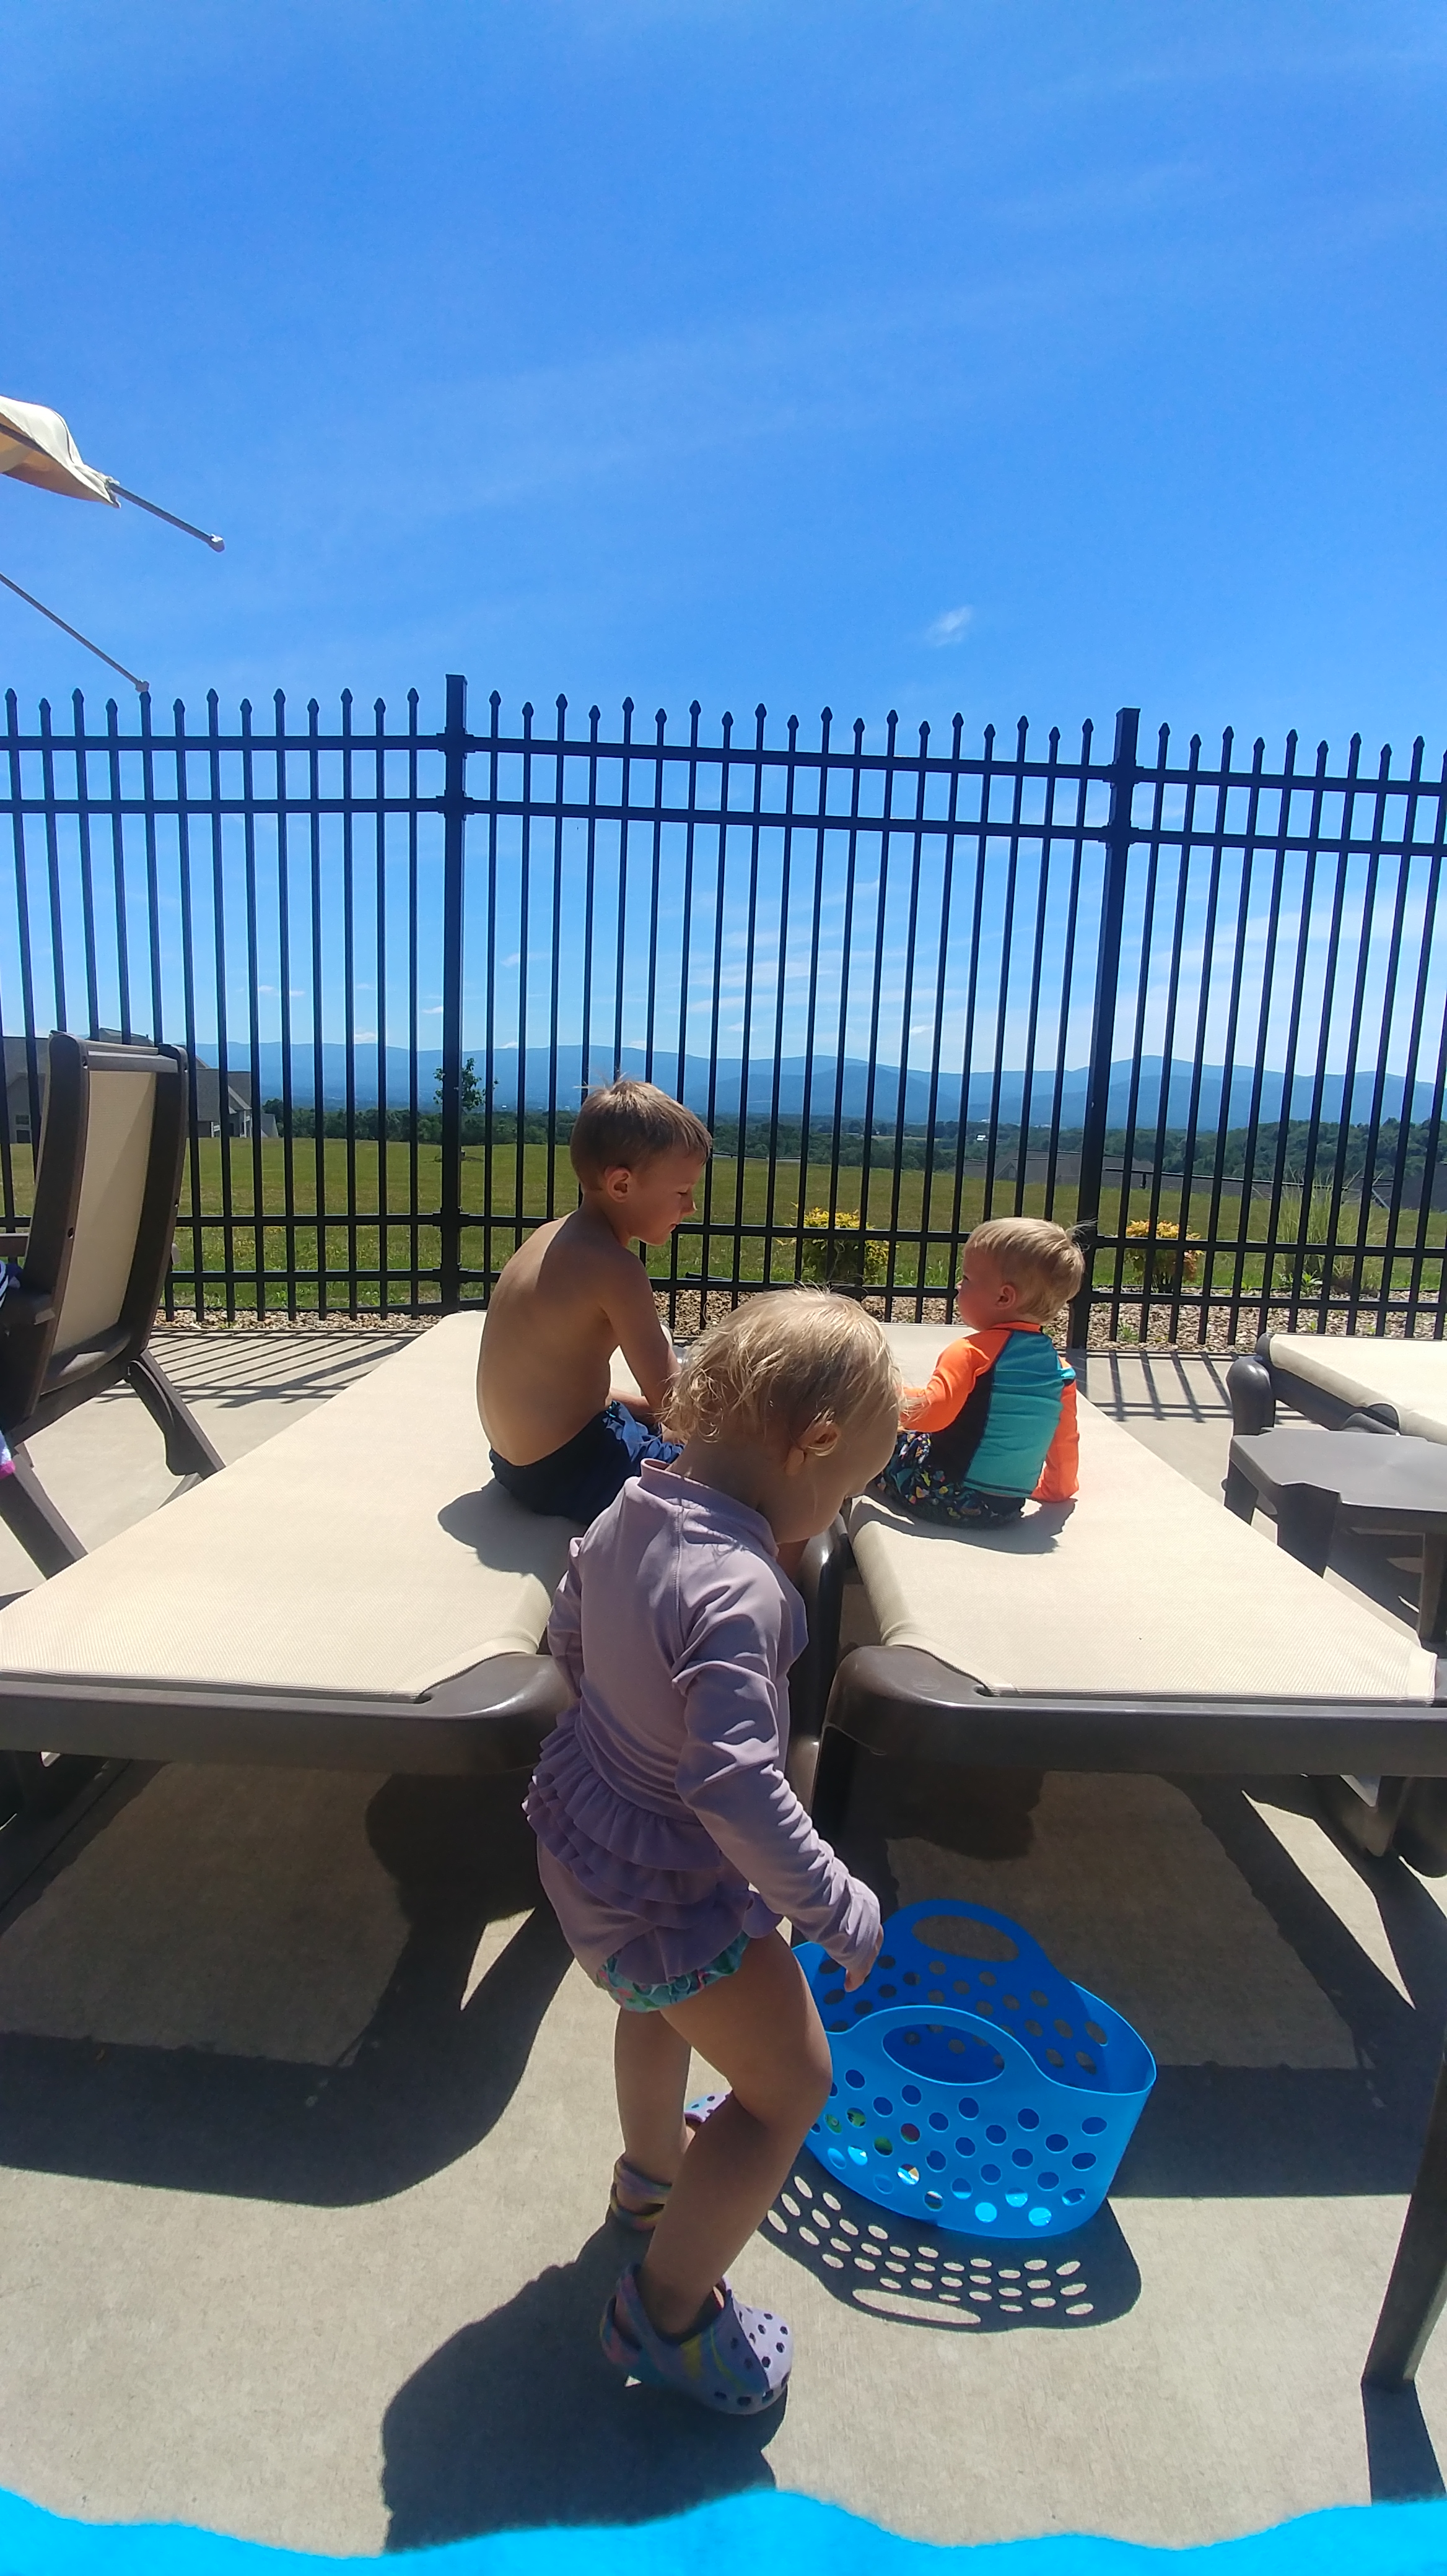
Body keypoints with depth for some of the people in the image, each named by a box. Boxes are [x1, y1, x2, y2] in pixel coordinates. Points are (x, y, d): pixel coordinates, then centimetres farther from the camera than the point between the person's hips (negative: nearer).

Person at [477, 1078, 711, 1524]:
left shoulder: (553, 1237, 6)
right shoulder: (613, 1266, -22)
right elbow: (667, 1394, -22)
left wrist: (643, 1407, 7)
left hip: (518, 1458, 10)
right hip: (562, 1471, -10)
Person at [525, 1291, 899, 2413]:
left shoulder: (628, 1510, -10)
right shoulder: (738, 1588, -36)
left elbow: (569, 1636, 6)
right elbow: (733, 1784, -38)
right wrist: (833, 1904, -23)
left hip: (589, 1825, 9)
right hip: (672, 1888, -9)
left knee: (665, 1999, 36)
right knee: (790, 2082, 14)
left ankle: (653, 2165, 63)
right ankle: (670, 2306, 31)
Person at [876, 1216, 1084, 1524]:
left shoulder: (971, 1353, -18)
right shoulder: (1059, 1368, 2)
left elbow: (930, 1413, -26)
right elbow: (1065, 1440, 11)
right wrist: (1058, 1487, 28)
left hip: (948, 1497, -7)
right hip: (1009, 1508, 7)